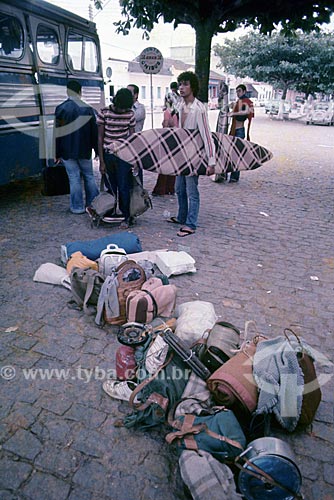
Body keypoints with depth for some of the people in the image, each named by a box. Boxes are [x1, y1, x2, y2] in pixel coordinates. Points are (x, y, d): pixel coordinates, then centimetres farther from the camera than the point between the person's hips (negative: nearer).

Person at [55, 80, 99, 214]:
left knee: (74, 178, 1)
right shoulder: (88, 109, -1)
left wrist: (57, 153, 2)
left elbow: (57, 133, -4)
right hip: (84, 151, 2)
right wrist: (97, 150, 10)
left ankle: (77, 207, 6)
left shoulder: (61, 108, -5)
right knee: (89, 176, 14)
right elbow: (94, 132, 2)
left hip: (68, 151, -2)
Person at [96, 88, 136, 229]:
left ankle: (126, 217, 8)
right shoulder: (104, 112, -3)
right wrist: (101, 161, -3)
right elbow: (100, 137, -1)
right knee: (112, 187, 5)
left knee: (123, 187, -2)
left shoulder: (130, 114, 1)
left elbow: (132, 136, 7)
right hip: (108, 155, 0)